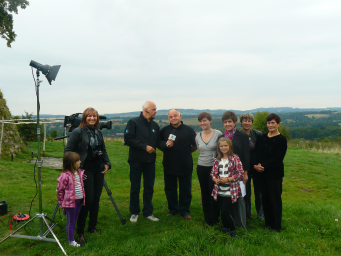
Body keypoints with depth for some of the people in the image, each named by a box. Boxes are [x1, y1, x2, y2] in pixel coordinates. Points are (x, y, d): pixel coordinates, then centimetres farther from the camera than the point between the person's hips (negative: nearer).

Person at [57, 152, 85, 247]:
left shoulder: (79, 173, 5)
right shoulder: (65, 176, -19)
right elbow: (59, 190, -11)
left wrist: (82, 199, 19)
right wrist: (61, 203, -5)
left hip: (79, 200, 7)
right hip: (70, 202, -7)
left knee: (74, 220, 18)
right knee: (70, 221, 5)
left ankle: (72, 237, 32)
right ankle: (71, 241, 18)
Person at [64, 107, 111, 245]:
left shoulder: (98, 132, 11)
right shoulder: (78, 131, -7)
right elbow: (68, 150, -8)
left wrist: (107, 163, 8)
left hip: (98, 170, 6)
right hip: (85, 170, -6)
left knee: (96, 199, 10)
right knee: (88, 200, -7)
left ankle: (92, 227, 26)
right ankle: (80, 232, 9)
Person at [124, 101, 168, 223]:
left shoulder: (155, 125, 11)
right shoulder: (133, 122, -6)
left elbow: (158, 141, 12)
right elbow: (128, 139, -15)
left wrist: (165, 144, -9)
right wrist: (145, 146, -17)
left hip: (150, 161, 5)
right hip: (136, 161, -5)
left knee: (149, 188, 11)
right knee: (135, 188, 6)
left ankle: (148, 212, 24)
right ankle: (134, 212, 21)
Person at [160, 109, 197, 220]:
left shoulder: (188, 130, 0)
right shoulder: (165, 130, 4)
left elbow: (195, 145, 8)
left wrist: (186, 152, 3)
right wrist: (166, 145, -8)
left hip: (185, 165, -1)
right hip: (169, 165, 2)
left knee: (185, 189, 8)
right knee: (170, 188, 11)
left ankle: (185, 211, 23)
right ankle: (173, 209, 28)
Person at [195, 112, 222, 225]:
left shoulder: (218, 134, -7)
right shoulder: (198, 136, 5)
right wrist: (204, 160, 11)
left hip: (214, 167, -4)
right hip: (201, 168, 4)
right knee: (204, 193, 11)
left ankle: (214, 218, 18)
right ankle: (207, 217, 26)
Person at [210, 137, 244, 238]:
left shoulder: (235, 158, -6)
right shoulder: (217, 160, 9)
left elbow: (241, 174, -9)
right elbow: (213, 173, 12)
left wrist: (228, 179, -15)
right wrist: (216, 180, -9)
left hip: (230, 191, -5)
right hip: (219, 191, 5)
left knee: (225, 211, -9)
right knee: (222, 211, 12)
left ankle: (232, 229, 13)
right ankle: (225, 227, 36)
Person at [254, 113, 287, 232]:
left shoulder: (282, 140, -9)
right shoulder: (263, 137, 7)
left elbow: (278, 159, -15)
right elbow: (258, 153, 4)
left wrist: (264, 166, -19)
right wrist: (258, 165, -14)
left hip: (275, 173, -5)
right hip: (263, 173, 5)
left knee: (275, 198, 4)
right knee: (265, 197, 12)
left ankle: (276, 226, 17)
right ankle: (268, 222, 26)